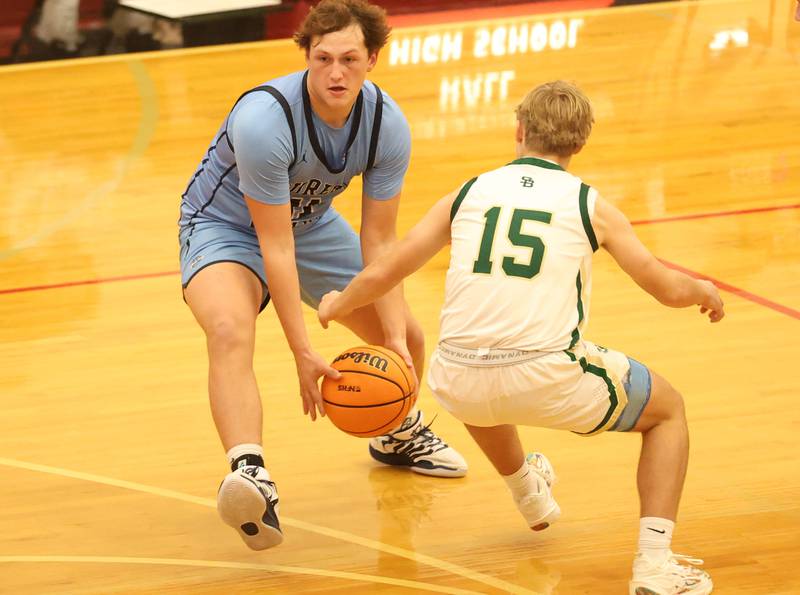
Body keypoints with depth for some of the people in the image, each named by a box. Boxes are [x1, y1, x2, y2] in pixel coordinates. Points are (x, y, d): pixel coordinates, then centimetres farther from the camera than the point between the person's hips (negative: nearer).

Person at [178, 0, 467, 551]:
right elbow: (274, 246, -33)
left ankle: (399, 432, 44)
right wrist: (304, 353, -34)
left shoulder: (387, 125, -20)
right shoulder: (263, 119, -37)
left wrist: (397, 337, -19)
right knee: (230, 331, -37)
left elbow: (379, 240, -12)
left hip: (312, 222, 6)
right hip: (226, 225, -6)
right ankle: (251, 476, -52)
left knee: (407, 339, 10)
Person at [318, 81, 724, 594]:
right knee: (669, 410, 22)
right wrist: (704, 291, 35)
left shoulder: (468, 195, 14)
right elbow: (667, 287, 11)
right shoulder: (590, 206, 7)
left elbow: (382, 274, 17)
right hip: (550, 380, -3)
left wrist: (337, 306, 38)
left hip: (459, 389, 3)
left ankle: (531, 494, 65)